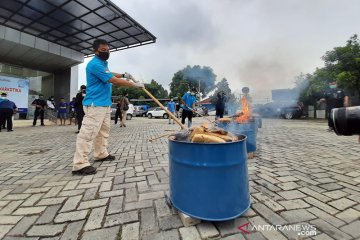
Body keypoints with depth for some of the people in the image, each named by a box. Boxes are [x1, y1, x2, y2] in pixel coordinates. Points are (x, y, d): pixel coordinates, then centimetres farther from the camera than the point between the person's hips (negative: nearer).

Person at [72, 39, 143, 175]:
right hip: (95, 104, -11)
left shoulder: (103, 62, 16)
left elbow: (110, 75, 34)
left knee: (104, 130, 18)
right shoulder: (95, 64, -16)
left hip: (105, 103, 11)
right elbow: (114, 81, -23)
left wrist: (123, 75, 17)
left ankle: (101, 154, 31)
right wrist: (135, 85, -18)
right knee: (88, 133, -12)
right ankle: (80, 165, -8)